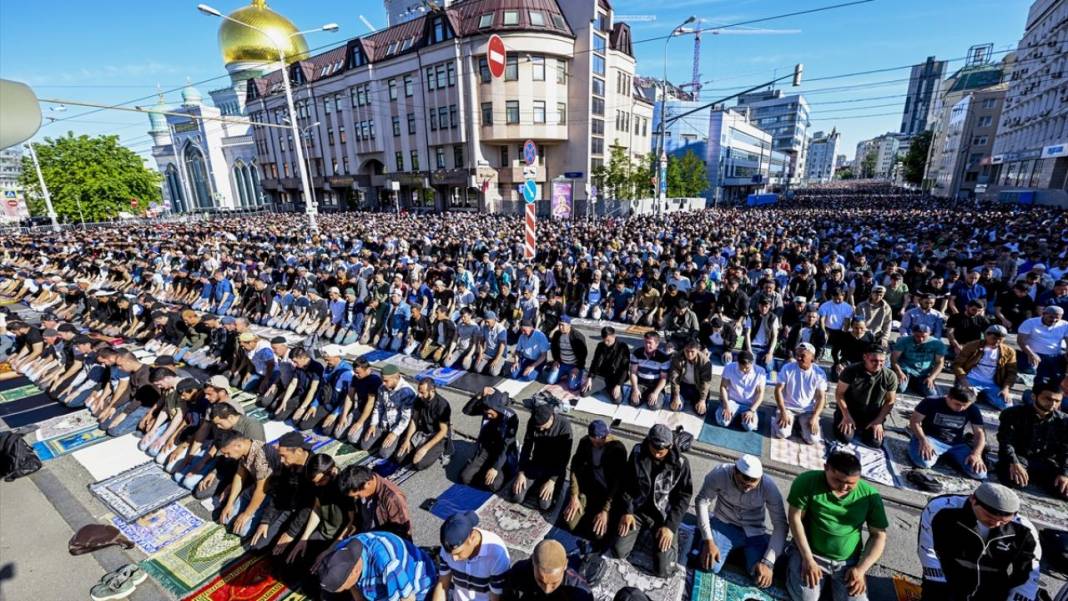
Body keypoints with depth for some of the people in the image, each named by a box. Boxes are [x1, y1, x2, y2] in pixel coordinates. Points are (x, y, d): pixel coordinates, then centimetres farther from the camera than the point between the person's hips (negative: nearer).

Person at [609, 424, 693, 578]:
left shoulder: (681, 463, -16)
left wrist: (670, 525, -14)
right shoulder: (638, 452, -10)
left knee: (663, 570, -12)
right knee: (618, 551, -12)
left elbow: (684, 496, -8)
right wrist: (627, 511, -7)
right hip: (637, 510, 2)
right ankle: (641, 531, 17)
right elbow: (626, 483, 1)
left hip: (664, 515, -2)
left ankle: (670, 538, 18)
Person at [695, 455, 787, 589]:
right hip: (724, 524, -1)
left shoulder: (769, 486, -22)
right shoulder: (720, 473, -25)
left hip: (754, 532, 1)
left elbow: (780, 526, -16)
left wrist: (768, 562, -24)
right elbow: (702, 502, -16)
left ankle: (743, 551, 13)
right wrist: (708, 540, -22)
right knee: (710, 566, -21)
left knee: (763, 580, -19)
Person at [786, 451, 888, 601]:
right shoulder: (807, 481, -14)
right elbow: (795, 518, -12)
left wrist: (860, 569, -8)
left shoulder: (869, 494, -5)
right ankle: (795, 568, 10)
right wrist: (808, 559, -15)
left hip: (849, 561, 3)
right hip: (811, 553, -3)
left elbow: (879, 535, 1)